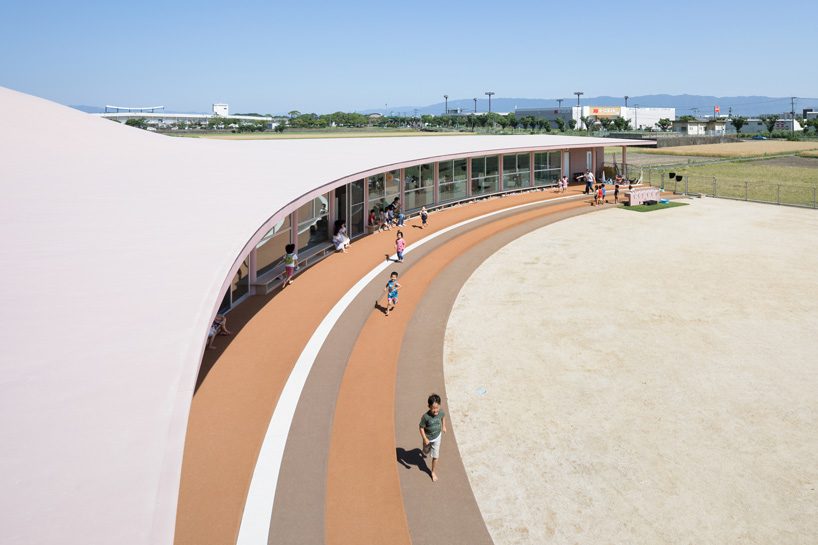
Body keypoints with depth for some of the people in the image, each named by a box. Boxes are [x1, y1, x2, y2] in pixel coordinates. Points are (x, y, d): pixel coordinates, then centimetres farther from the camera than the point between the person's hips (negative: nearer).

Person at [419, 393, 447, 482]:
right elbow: (421, 428, -21)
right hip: (428, 438, -2)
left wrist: (444, 426, 9)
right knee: (426, 452, 27)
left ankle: (433, 472, 30)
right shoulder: (425, 416, -34)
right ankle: (423, 452, 64)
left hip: (437, 438, 2)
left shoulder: (441, 413, -23)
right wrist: (425, 439, -23)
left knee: (435, 456, 8)